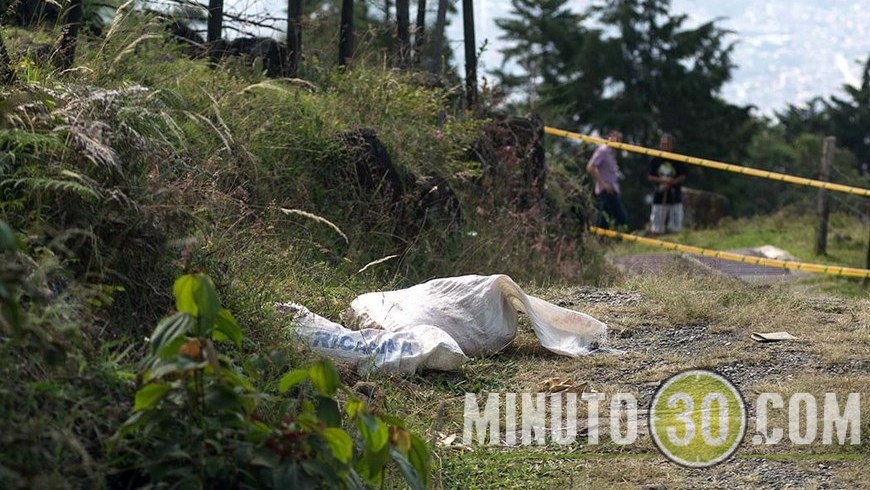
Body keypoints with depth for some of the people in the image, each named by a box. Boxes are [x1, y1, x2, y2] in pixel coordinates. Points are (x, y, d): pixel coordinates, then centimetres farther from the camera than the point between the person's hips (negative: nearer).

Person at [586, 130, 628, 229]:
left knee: (603, 221, 7)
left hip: (611, 190, 10)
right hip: (607, 191, -10)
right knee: (622, 218, -13)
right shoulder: (603, 150, -9)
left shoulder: (611, 153, 19)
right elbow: (590, 168, -17)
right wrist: (603, 184, -19)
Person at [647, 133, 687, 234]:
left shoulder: (678, 160, 1)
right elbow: (650, 177, 4)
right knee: (656, 229, 0)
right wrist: (661, 180, -13)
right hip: (659, 196, 1)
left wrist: (671, 182, -17)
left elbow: (682, 177, -1)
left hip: (675, 196, -1)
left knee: (675, 229, -2)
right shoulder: (655, 160, 5)